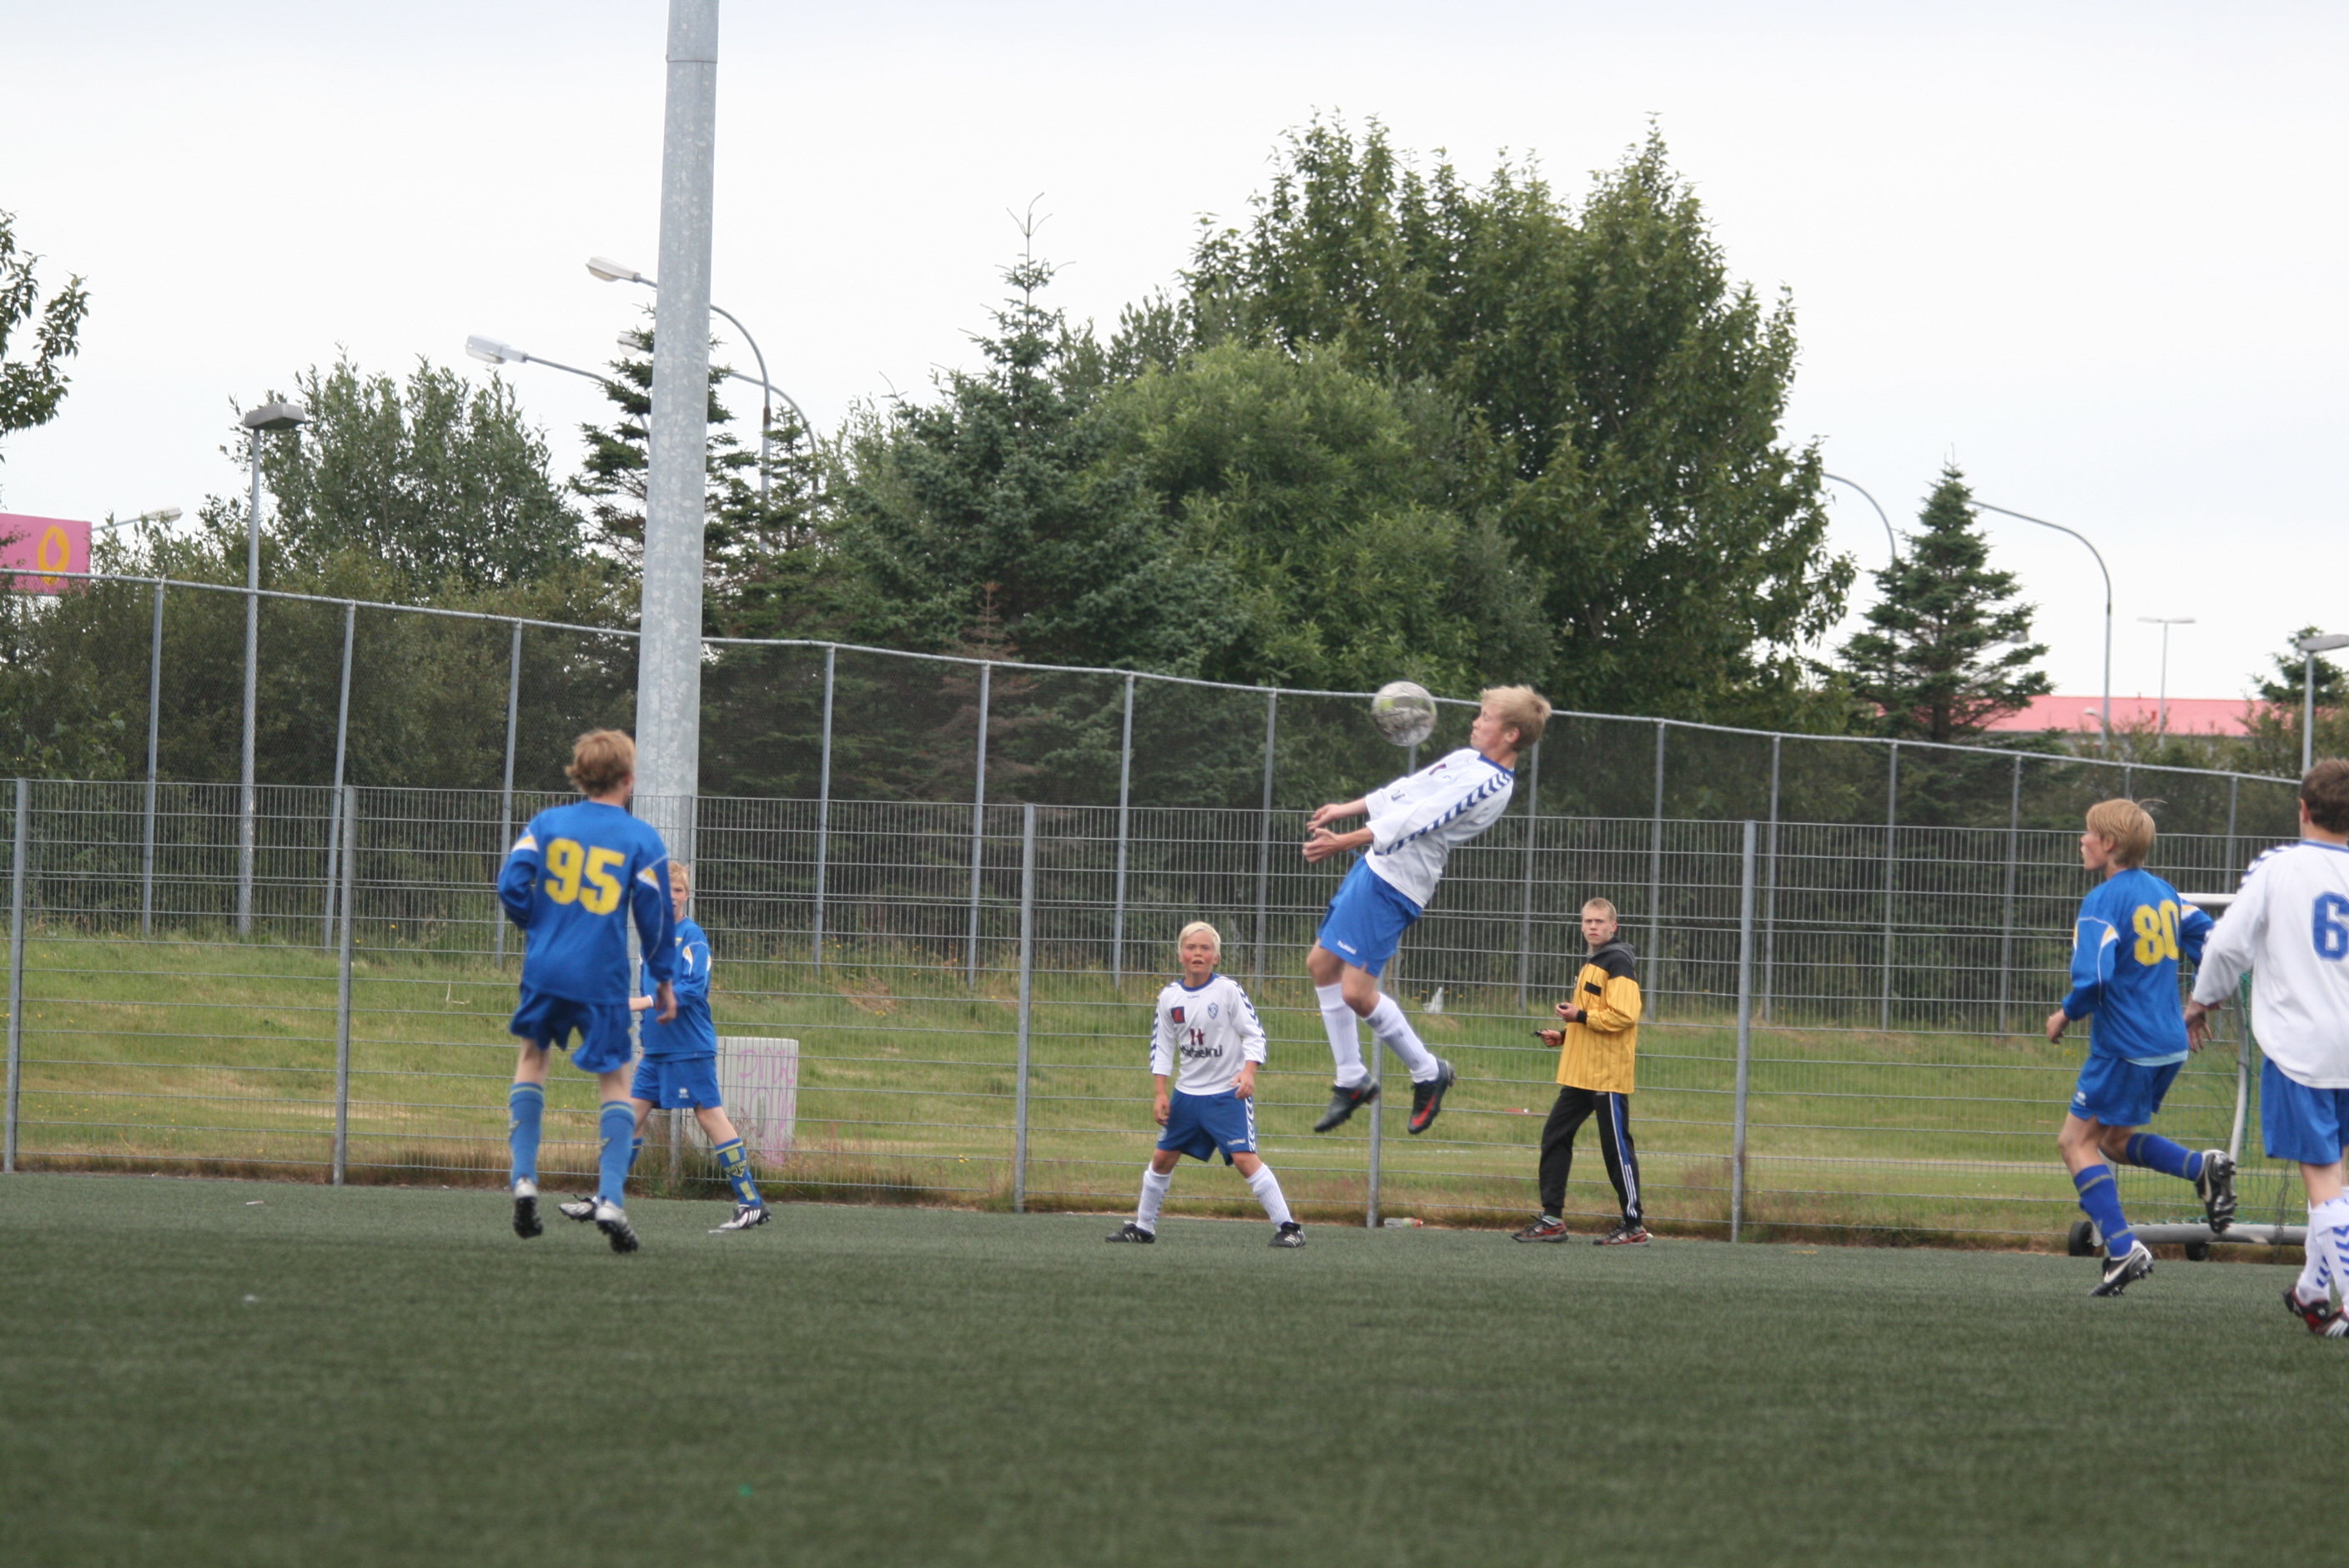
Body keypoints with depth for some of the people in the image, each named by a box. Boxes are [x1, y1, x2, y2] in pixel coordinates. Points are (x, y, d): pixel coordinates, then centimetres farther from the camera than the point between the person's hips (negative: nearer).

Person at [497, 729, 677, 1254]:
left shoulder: (545, 824, 4)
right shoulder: (642, 840, -2)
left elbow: (511, 885, -4)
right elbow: (655, 916, -1)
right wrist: (665, 980, 11)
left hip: (545, 969, 2)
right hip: (604, 981, -2)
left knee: (532, 1057, 23)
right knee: (615, 1082, 7)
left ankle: (524, 1179, 10)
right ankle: (609, 1199, -9)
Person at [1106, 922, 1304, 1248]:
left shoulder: (1228, 990, -9)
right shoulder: (1170, 997, 3)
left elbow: (1254, 1035, -9)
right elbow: (1161, 1047, 9)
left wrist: (1248, 1073, -24)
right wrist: (1160, 1093, 3)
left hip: (1228, 1093, -5)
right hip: (1187, 1094, 5)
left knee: (1244, 1158, -16)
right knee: (1162, 1158, 10)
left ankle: (1286, 1225, -12)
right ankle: (1142, 1225, 27)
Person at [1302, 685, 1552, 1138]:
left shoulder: (1488, 785, -20)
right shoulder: (1467, 760, 11)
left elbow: (1416, 821, -24)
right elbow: (1407, 790, 23)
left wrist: (1344, 842, -26)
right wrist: (1345, 809, 26)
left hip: (1395, 887, -10)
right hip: (1375, 865, 10)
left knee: (1356, 992, -13)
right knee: (1322, 963, 13)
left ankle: (1428, 1073, 8)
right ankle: (1351, 1080, 22)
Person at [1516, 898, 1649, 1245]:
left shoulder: (1617, 964, -11)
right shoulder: (1591, 965, 19)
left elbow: (1623, 1016, -21)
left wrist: (1579, 1016, -17)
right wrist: (1565, 1035, 14)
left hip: (1608, 1076, -10)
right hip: (1580, 1074, 10)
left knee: (1617, 1147, -5)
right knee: (1555, 1138, 7)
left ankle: (1634, 1226, 1)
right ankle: (1552, 1219, 11)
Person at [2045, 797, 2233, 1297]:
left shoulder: (2104, 901, -15)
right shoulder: (2162, 892, 10)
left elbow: (2093, 977, -25)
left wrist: (2065, 1014, -7)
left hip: (2125, 1045, -8)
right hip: (2170, 1043, 8)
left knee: (2076, 1140, 2)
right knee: (2113, 1138, 21)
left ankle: (2122, 1247, -8)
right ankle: (2203, 1167, 1)